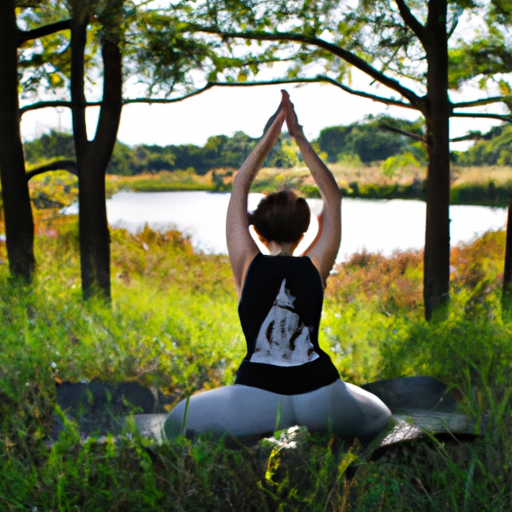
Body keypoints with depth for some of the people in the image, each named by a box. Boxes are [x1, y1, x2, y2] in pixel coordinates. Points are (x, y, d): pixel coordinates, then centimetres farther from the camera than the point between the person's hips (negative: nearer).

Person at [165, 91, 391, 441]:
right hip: (319, 395, 2)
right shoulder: (315, 267, 4)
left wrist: (267, 140, 12)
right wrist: (301, 139, 13)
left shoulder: (248, 267, 3)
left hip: (258, 396, -1)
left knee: (177, 423, 20)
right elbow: (333, 198, 15)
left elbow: (238, 192, 11)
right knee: (380, 419, 32)